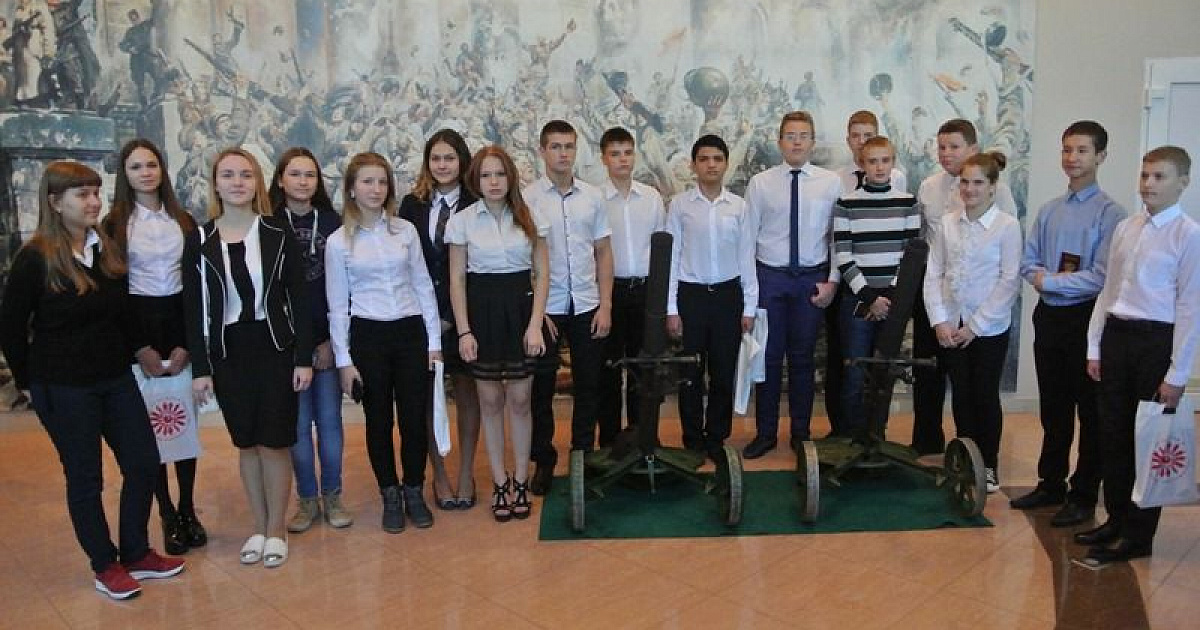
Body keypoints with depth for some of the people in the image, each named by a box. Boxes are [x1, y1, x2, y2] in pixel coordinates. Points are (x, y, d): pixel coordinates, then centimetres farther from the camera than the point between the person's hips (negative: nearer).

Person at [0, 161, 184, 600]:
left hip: (115, 378, 5)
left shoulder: (106, 248, 4)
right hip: (63, 388, -5)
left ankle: (136, 554, 23)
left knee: (144, 464, 6)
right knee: (85, 478, 6)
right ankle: (106, 566, 21)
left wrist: (140, 346, 6)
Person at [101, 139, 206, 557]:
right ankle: (168, 516, 10)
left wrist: (186, 344, -5)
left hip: (180, 323, 2)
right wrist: (140, 349, -8)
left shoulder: (184, 221, 8)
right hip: (137, 323, -2)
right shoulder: (114, 225, 1)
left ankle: (188, 510, 16)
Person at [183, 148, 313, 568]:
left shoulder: (278, 233, -3)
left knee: (275, 442, 2)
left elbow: (299, 297, -3)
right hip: (227, 353, 2)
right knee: (246, 443, 11)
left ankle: (277, 530, 18)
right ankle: (259, 528, 26)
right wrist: (200, 368, -2)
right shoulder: (199, 240, 1)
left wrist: (303, 358, -7)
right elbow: (194, 308, 2)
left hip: (275, 349, -2)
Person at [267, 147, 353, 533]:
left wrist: (332, 340, -4)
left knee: (329, 419, 7)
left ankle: (332, 495, 22)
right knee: (298, 423, 5)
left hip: (327, 340, 1)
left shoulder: (331, 222, 3)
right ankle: (307, 499, 21)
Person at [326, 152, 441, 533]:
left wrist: (434, 340, 3)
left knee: (414, 418, 4)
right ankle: (390, 497, 25)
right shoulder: (339, 242, -1)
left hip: (410, 331, 1)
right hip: (368, 335, -1)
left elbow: (424, 286, 5)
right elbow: (337, 305, 1)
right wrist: (343, 359, -1)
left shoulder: (406, 231, 2)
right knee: (379, 421, 9)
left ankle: (414, 492, 24)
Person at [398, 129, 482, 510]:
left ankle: (466, 474, 20)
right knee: (427, 395, 7)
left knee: (466, 392, 8)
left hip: (463, 314, -2)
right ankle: (439, 475, 20)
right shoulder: (412, 205, 5)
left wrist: (452, 317, -11)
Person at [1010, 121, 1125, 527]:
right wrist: (1050, 276, -11)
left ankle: (1084, 497, 19)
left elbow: (1101, 277, -18)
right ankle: (1051, 484, 31)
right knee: (1052, 407, 17)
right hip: (1049, 316, 6)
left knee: (1090, 412, 7)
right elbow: (1028, 264, 8)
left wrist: (1049, 281, -12)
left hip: (1086, 318, -6)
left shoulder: (1109, 213, -12)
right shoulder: (1049, 210, 8)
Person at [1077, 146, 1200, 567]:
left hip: (1157, 340, -6)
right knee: (1112, 433, 12)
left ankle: (1137, 536, 18)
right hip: (1116, 334, 6)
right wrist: (1095, 347, 11)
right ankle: (1116, 520, 28)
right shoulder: (1125, 228, 8)